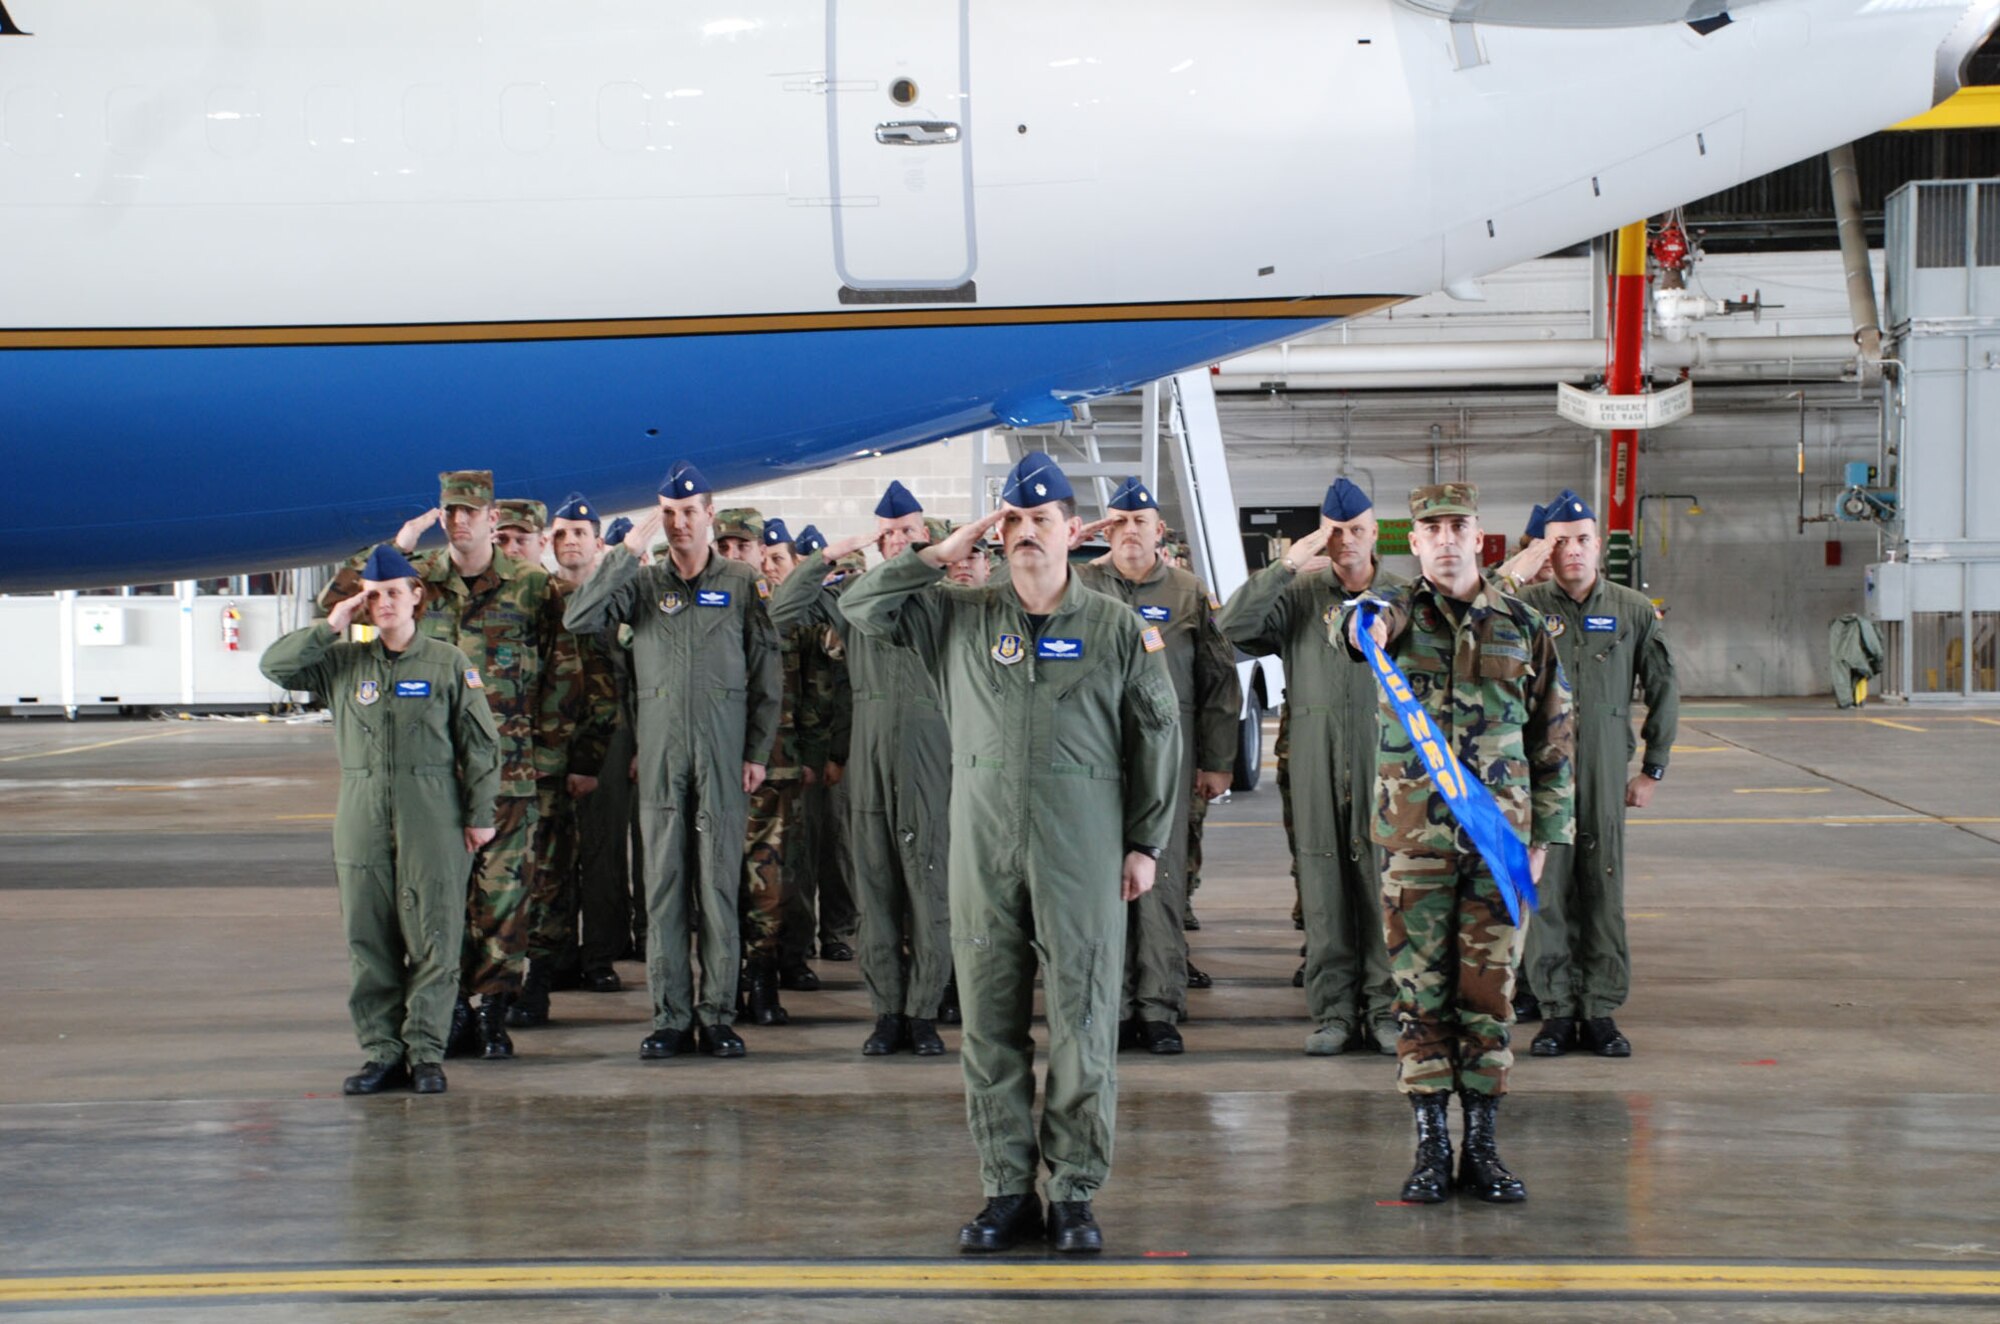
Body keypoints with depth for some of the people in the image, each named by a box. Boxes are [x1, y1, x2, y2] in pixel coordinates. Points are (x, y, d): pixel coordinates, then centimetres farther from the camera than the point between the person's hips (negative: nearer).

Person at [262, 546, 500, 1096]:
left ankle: (425, 1050, 2)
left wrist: (479, 814, 0)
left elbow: (479, 743, 4)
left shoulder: (448, 664, 3)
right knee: (367, 939, 2)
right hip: (362, 817, 3)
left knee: (434, 936, -4)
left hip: (433, 818, -3)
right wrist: (330, 627, -1)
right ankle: (381, 1051, 8)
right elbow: (274, 666, 6)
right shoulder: (342, 663, 11)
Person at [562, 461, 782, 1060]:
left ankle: (718, 1015, 4)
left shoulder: (741, 583, 6)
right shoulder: (642, 583, 9)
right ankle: (670, 1018, 5)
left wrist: (758, 751, 1)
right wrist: (626, 551, -10)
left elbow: (765, 673, 7)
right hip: (660, 756, 1)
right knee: (664, 889, 1)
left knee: (719, 887, -1)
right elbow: (578, 618, -6)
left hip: (723, 756, -1)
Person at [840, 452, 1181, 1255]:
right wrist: (943, 555, 1)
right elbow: (863, 608, 8)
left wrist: (1146, 844, 5)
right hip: (983, 848, 2)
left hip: (1082, 851, -2)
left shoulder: (1117, 628, 5)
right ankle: (1007, 1190, 11)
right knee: (989, 1023, 4)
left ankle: (1075, 1194, 5)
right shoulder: (959, 616, 10)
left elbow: (1157, 736, 8)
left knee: (1083, 1023, -2)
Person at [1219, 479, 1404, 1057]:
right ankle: (1333, 1012, 10)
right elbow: (1234, 625, -8)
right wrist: (1286, 566, -14)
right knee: (1324, 885, 3)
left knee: (1385, 884, -1)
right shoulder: (1299, 594, 6)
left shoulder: (1404, 593, 6)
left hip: (1385, 757, -1)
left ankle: (1387, 1008, 7)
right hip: (1315, 763, 1)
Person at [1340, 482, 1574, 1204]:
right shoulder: (1401, 611, 2)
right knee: (1421, 993, 2)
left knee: (1489, 993, 4)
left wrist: (1544, 834, 7)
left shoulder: (1522, 626, 8)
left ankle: (1482, 1147, 12)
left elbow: (1554, 738, 12)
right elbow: (1366, 616, -25)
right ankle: (1431, 1149, 10)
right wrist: (1363, 622, -50)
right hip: (1413, 838, -1)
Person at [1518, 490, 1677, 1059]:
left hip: (1606, 774, 1)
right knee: (1547, 889, -2)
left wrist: (1653, 768, 11)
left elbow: (1664, 691, 13)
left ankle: (1600, 1012, 9)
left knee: (1604, 890, 2)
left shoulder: (1633, 611, 7)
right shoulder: (1526, 608, 2)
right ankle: (1557, 1011, 6)